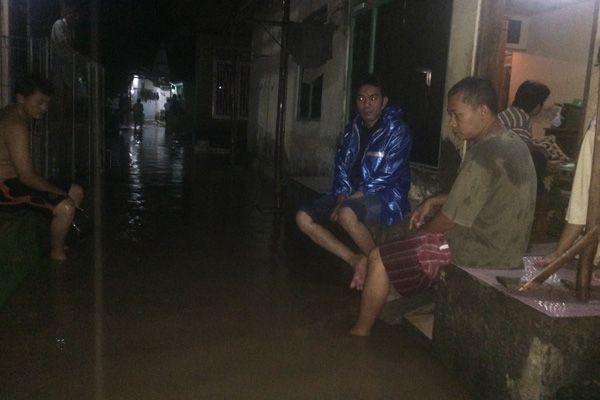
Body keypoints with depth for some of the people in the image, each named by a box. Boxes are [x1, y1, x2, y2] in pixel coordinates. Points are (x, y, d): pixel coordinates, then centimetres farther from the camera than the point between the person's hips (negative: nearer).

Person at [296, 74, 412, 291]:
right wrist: (341, 195, -10)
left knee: (347, 214, -38)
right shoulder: (352, 128, 9)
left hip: (385, 194, -7)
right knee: (303, 217, -10)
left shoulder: (397, 130, -11)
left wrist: (352, 199, -21)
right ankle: (356, 259, -7)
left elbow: (388, 176, -18)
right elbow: (341, 165, 9)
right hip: (351, 193, 7)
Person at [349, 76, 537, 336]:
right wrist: (432, 202, 8)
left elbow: (451, 218, -20)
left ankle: (360, 331, 12)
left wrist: (421, 232, -1)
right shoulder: (511, 142, 7)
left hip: (479, 255, -11)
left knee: (378, 259, -4)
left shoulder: (484, 155, -25)